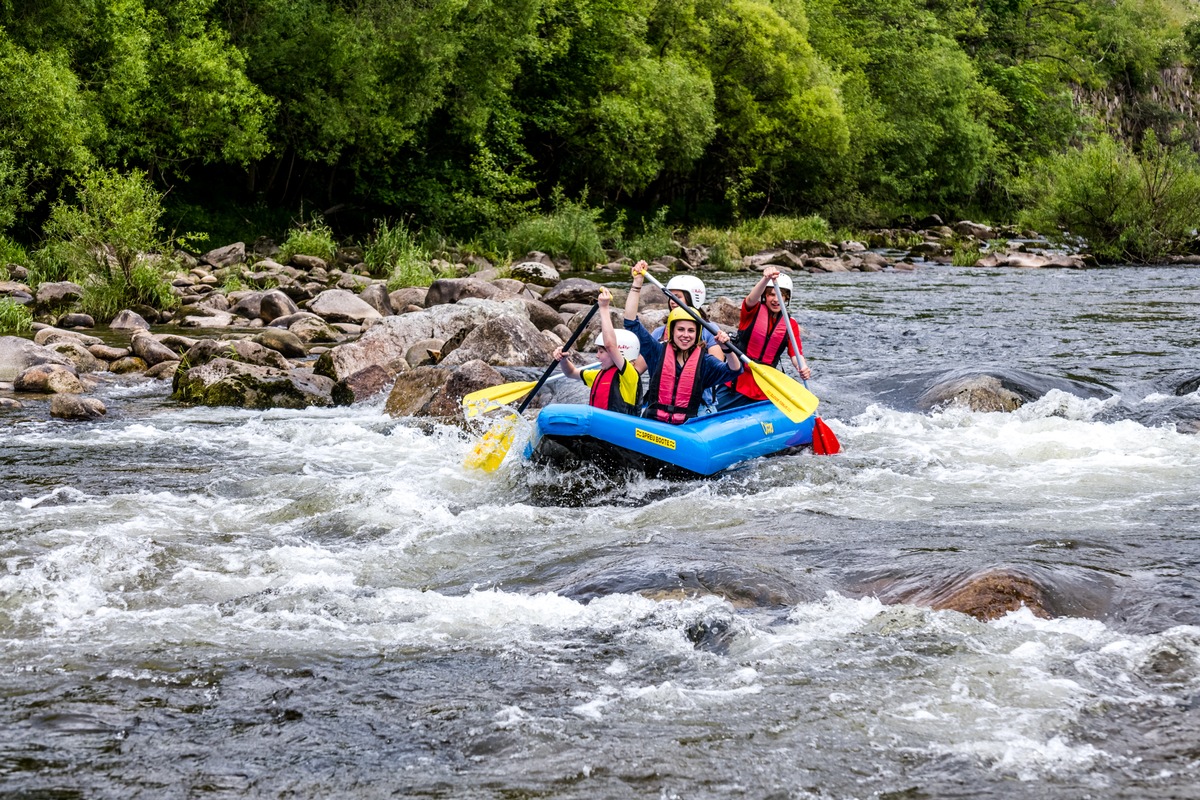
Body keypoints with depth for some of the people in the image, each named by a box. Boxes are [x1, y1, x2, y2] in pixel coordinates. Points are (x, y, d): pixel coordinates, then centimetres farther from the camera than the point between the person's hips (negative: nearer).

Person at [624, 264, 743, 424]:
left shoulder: (705, 361, 8)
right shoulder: (657, 352, 9)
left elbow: (734, 371, -4)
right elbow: (631, 323, 6)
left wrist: (727, 350, -24)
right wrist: (637, 283, 3)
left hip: (687, 426, 0)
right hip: (651, 422, 0)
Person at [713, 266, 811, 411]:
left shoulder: (791, 324, 5)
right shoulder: (753, 311, -3)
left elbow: (795, 353, -6)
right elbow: (751, 299, -26)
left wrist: (802, 368, -31)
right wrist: (766, 279, -48)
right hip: (736, 381, -2)